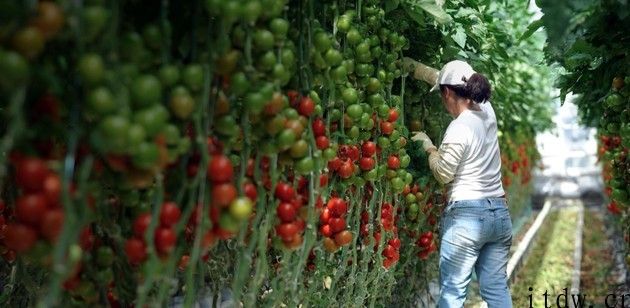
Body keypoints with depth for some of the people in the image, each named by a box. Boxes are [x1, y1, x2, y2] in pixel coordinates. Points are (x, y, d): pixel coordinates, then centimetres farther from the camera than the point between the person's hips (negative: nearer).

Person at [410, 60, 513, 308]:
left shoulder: (459, 128, -15)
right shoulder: (487, 112, 7)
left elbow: (443, 174, -8)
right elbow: (454, 80, 21)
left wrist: (428, 146, 6)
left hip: (466, 216, -8)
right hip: (499, 213, 8)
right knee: (497, 288, 9)